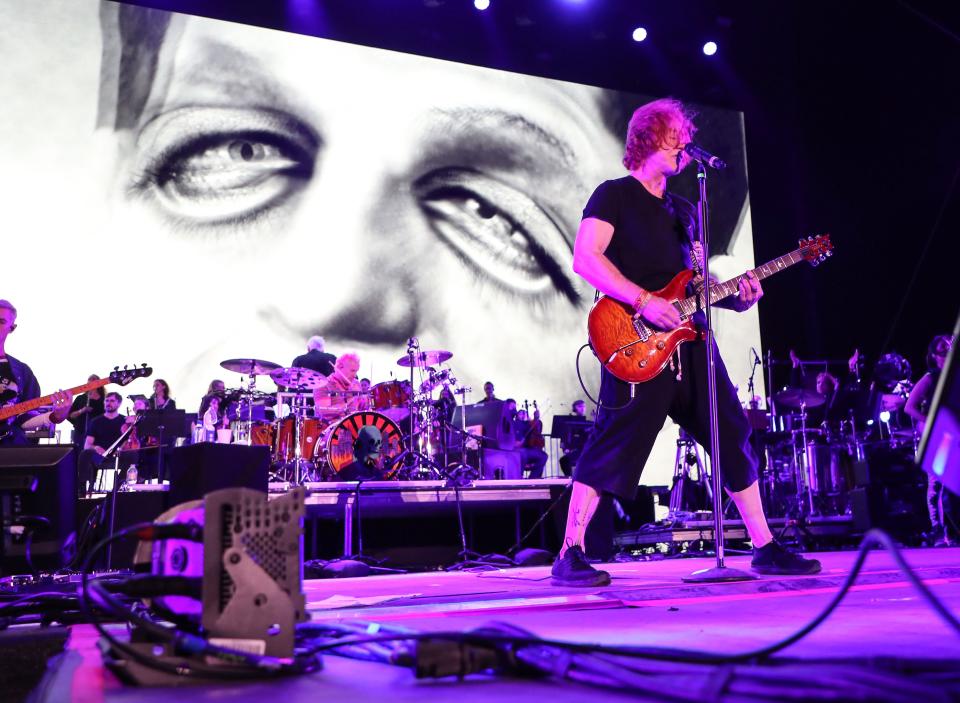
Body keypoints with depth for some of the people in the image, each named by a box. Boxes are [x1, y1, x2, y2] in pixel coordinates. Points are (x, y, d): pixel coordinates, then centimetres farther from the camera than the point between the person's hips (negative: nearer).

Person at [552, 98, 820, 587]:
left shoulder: (683, 210, 24)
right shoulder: (614, 195, 2)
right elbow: (585, 258, -12)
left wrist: (736, 296, 5)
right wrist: (643, 301, -20)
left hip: (689, 340, 8)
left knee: (734, 438, 7)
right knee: (614, 442, -12)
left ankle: (765, 549, 17)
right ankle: (570, 555, -6)